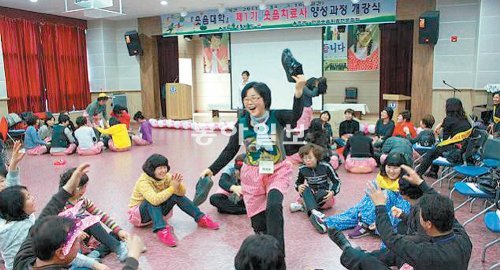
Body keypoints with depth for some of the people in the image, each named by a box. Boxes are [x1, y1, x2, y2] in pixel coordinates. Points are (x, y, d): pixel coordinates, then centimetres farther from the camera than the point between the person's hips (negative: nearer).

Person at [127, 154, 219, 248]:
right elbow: (154, 200, -44)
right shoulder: (143, 182, -27)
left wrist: (178, 185, -37)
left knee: (176, 195, -17)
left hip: (158, 210, 5)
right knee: (153, 201, -35)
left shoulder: (166, 177, -10)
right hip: (139, 213, -5)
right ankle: (161, 230, -43)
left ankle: (201, 218, -12)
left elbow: (182, 193, -17)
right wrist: (172, 187, -42)